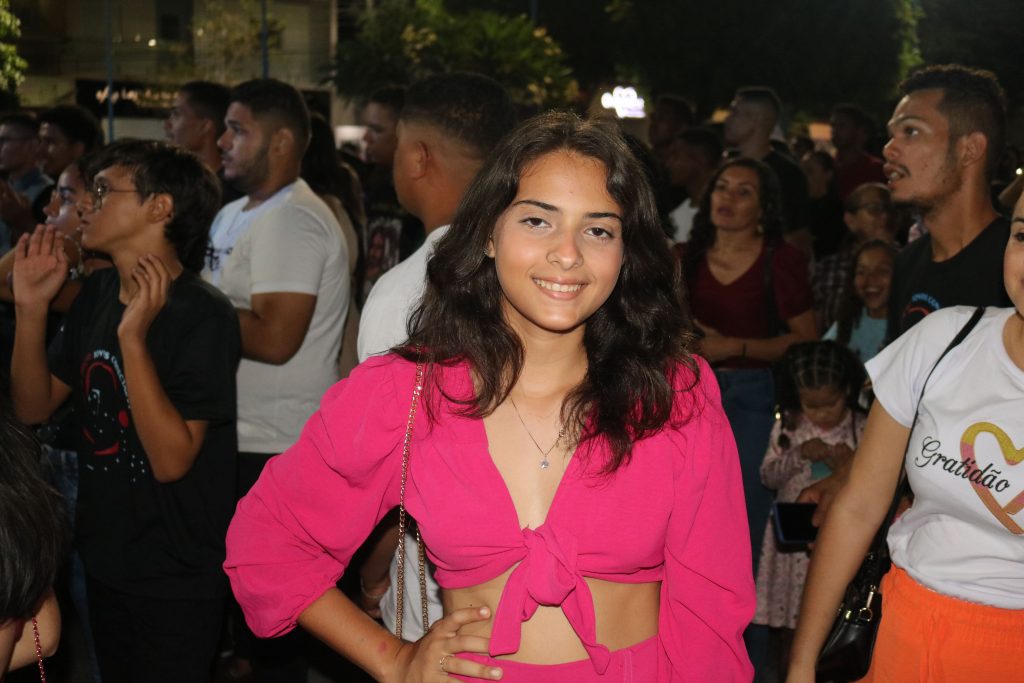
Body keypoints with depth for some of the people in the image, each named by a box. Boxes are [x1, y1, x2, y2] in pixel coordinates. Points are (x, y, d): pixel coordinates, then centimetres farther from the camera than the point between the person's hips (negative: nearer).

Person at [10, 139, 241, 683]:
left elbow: (171, 461, -27)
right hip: (103, 557, 7)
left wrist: (133, 338, -34)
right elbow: (34, 408, 3)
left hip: (176, 581, -7)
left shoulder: (204, 317, -22)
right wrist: (31, 309, -11)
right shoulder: (96, 294, 1)